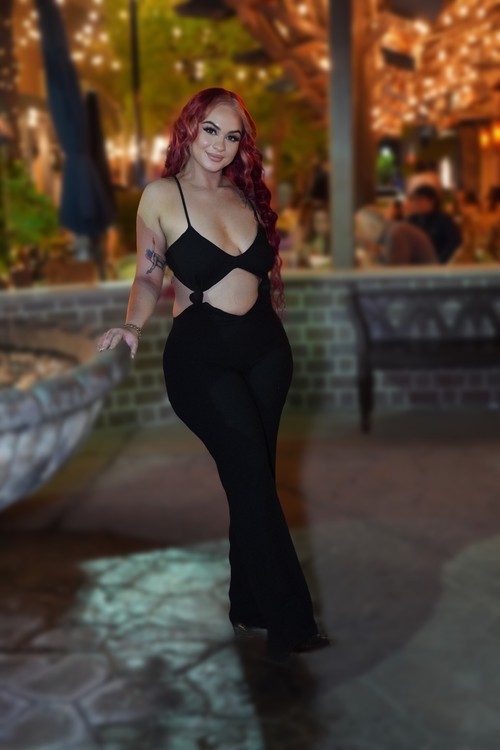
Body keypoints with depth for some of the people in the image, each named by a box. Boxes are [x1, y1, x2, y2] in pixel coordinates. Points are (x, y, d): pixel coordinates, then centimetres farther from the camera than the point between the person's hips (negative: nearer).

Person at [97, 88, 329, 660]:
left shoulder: (247, 194, 10)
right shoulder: (162, 196, -3)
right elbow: (148, 276, 2)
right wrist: (133, 326, -14)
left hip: (264, 347, 5)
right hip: (200, 355, -5)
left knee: (252, 480, 8)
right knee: (254, 478, -10)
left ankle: (250, 607, 23)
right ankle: (291, 622, -1)